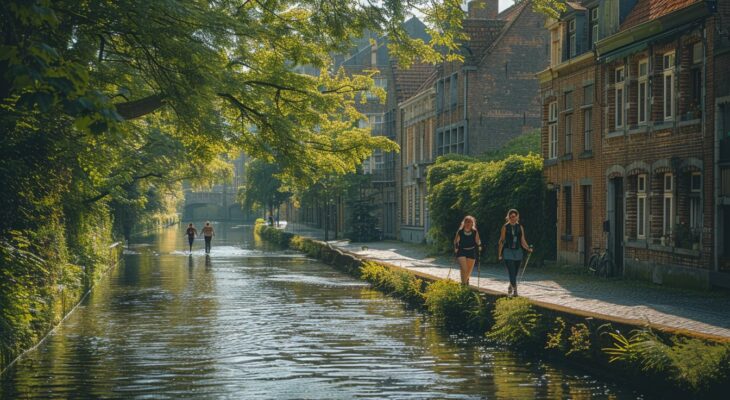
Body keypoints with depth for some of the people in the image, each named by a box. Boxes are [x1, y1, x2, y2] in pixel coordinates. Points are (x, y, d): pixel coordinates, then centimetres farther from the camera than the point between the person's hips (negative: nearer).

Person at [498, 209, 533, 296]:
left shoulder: (520, 227, 9)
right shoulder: (505, 227, 1)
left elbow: (523, 241, 8)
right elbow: (501, 241, 2)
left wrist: (528, 248, -9)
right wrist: (500, 253, 0)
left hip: (518, 251, 3)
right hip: (508, 251, -3)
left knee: (515, 273, 10)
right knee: (511, 272, -15)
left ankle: (510, 288, 31)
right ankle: (514, 289, -18)